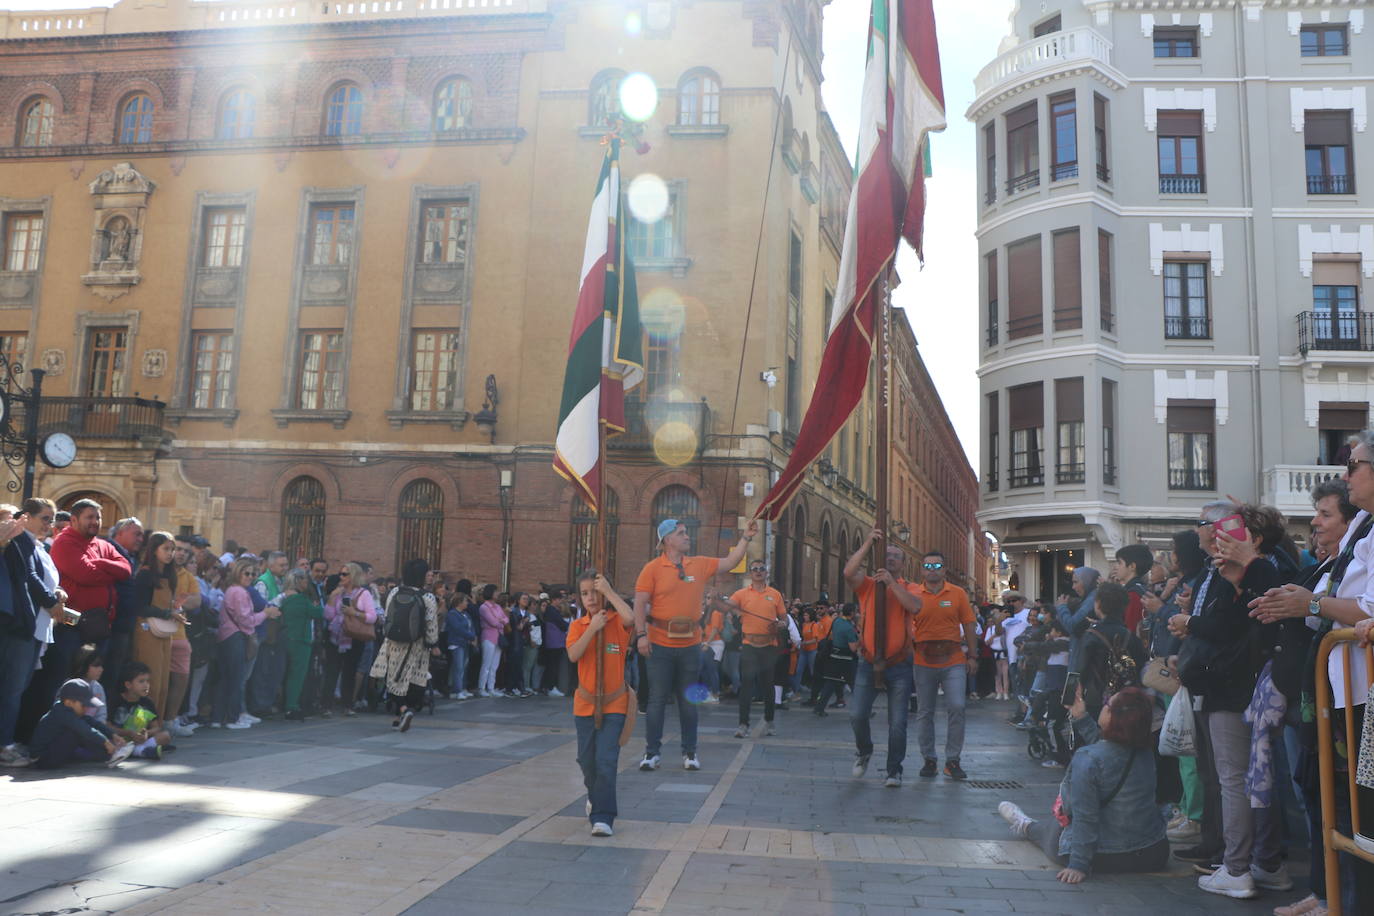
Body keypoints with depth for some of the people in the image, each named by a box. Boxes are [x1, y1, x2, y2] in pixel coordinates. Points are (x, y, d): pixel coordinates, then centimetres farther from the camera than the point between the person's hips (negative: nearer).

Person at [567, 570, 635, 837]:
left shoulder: (617, 622, -4)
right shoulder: (578, 625, 2)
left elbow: (630, 618, -29)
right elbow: (573, 655, -15)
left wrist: (609, 591, -22)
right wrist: (592, 628, -21)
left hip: (614, 703, -3)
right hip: (585, 703, 3)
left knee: (606, 760, -12)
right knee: (587, 760, 14)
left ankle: (603, 817, -7)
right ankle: (595, 796, 43)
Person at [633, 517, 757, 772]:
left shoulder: (700, 565, 7)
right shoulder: (653, 568, -6)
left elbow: (730, 562, 14)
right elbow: (640, 603, -8)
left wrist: (746, 538, 7)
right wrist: (641, 634, -16)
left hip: (690, 645, 4)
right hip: (660, 645, -4)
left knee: (688, 700, 11)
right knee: (658, 699, 3)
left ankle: (689, 752, 20)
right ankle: (652, 752, 13)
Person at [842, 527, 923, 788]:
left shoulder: (908, 588, 5)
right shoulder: (867, 585, 4)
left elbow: (914, 607, -18)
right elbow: (849, 572, -17)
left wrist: (891, 582, -22)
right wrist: (868, 544, -18)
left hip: (899, 665, 0)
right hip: (869, 663, 0)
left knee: (897, 723, 0)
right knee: (857, 715, -5)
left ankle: (894, 771, 16)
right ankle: (864, 751, 25)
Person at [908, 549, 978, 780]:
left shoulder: (958, 594, 4)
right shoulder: (913, 594, 1)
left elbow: (968, 627, 6)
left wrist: (972, 656, 4)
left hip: (954, 661, 0)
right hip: (923, 662, 0)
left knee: (957, 707, -6)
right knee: (924, 712, 7)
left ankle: (952, 760, 6)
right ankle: (929, 759, 19)